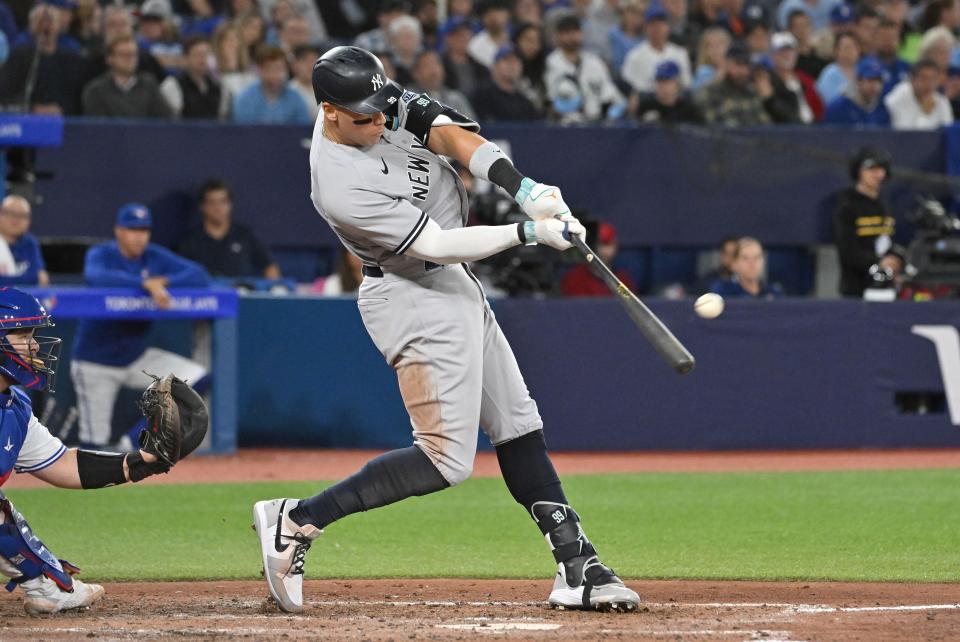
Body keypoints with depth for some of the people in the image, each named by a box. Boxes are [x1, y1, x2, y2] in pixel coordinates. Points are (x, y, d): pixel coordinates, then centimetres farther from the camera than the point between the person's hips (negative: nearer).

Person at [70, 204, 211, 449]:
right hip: (96, 362, -4)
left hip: (137, 357, 4)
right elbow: (95, 277, -35)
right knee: (95, 442, -8)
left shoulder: (156, 257, 1)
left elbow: (201, 277, -8)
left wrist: (162, 281, -22)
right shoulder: (101, 254, -10)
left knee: (198, 380, -12)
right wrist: (146, 284, -43)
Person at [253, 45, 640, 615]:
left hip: (455, 287, 9)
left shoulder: (379, 101, -5)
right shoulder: (341, 188, -28)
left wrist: (523, 187, -21)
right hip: (416, 299, -9)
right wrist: (530, 233, -24)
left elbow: (448, 133, -8)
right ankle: (298, 521, -9)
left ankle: (576, 565, 13)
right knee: (447, 458, -13)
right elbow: (437, 246, -25)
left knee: (519, 428, 10)